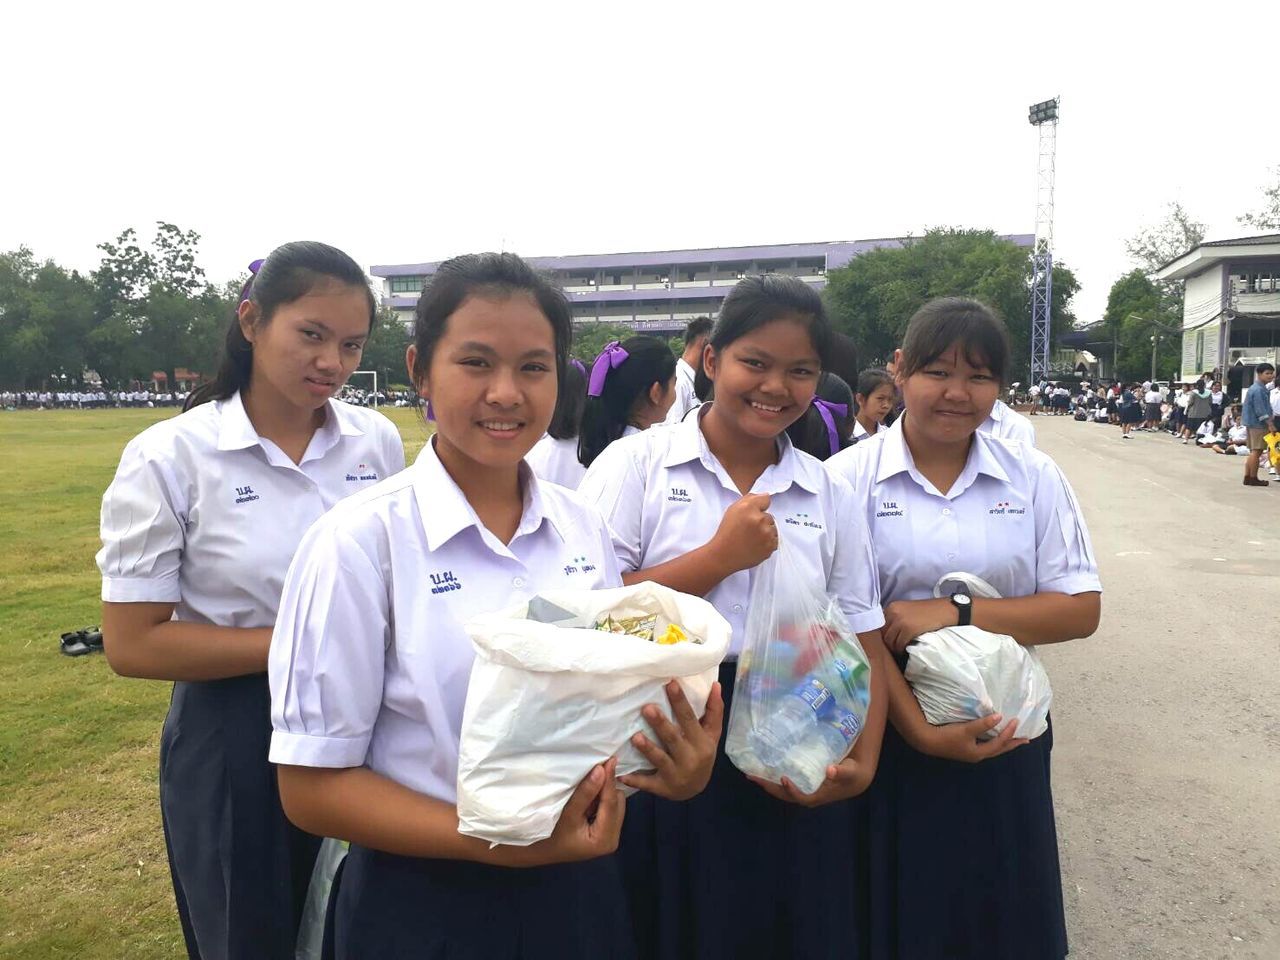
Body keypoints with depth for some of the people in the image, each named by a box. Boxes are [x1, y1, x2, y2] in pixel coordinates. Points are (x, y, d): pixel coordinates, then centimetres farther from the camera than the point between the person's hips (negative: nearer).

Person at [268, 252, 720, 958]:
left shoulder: (585, 529, -3)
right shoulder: (360, 543, -16)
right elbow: (312, 787, -13)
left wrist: (673, 766, -11)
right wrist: (499, 845, -24)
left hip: (581, 891, 5)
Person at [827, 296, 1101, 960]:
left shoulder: (1034, 477, 1)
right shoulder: (850, 477, -7)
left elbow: (1080, 610, -3)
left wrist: (956, 612, -16)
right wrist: (920, 730, -17)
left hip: (1005, 735, 2)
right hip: (885, 731, -2)